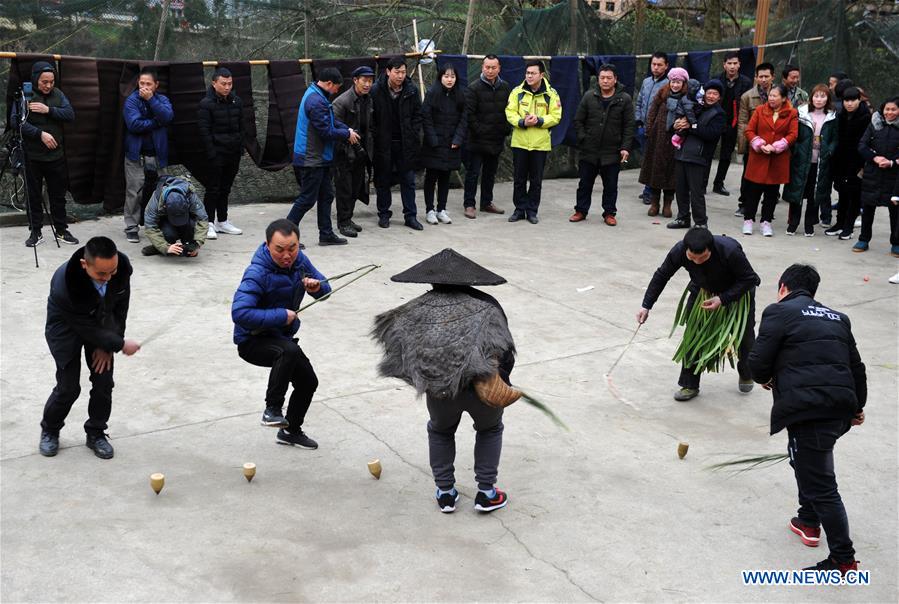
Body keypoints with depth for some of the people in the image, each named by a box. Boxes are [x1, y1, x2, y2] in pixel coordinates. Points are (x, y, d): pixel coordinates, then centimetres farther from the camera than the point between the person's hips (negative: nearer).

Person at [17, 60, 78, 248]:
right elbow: (17, 121, -14)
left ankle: (61, 230, 21)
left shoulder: (58, 94, 5)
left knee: (58, 195, 10)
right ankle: (35, 232, 15)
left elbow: (70, 115, -5)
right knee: (34, 195, 6)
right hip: (32, 156, -3)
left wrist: (49, 110, -17)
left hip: (56, 155, 3)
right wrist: (40, 134, -20)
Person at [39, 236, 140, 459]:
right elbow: (86, 328, -28)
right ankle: (50, 430, 25)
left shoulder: (123, 267, -28)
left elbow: (120, 306, -10)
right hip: (66, 327, -4)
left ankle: (96, 433, 21)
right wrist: (120, 344, -20)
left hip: (101, 321, 4)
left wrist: (107, 346, -11)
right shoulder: (64, 283, -40)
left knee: (104, 382, 0)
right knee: (69, 387, -2)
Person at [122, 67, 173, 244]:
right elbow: (134, 124, -18)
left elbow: (168, 117, -15)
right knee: (134, 192, -4)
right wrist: (156, 122, -10)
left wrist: (151, 99, -18)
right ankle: (131, 227, 5)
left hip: (157, 154, 3)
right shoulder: (131, 100, -4)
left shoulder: (162, 99, 6)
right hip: (136, 155, -3)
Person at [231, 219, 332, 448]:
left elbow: (325, 290, 4)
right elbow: (240, 313, -39)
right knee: (289, 351, -38)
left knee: (308, 382, 18)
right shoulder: (257, 273, -29)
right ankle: (272, 409, -24)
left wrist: (317, 287, -21)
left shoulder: (299, 260, -7)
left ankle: (291, 431, 41)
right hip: (252, 341, -8)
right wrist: (281, 316, -34)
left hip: (281, 336, 8)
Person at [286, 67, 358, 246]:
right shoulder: (316, 101, -23)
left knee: (326, 196, 15)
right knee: (307, 199, -4)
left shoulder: (316, 95, 11)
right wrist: (347, 134, -8)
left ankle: (326, 234, 22)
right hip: (311, 159, -11)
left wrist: (347, 129, 4)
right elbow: (327, 132, -23)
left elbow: (331, 120, 19)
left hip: (319, 158, 11)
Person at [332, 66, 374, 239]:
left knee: (356, 187, 13)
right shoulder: (342, 101, -17)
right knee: (344, 188, -1)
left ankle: (348, 218, 25)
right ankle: (343, 222, 7)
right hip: (344, 152, -7)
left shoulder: (368, 99, 8)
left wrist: (368, 146, 10)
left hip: (360, 151, 7)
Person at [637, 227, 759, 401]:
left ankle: (746, 374, 41)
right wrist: (646, 306, -15)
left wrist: (723, 299, -36)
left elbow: (749, 279, -26)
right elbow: (662, 276, -14)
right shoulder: (679, 251, -31)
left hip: (739, 290, -2)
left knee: (744, 333, 12)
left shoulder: (730, 250, -41)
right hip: (703, 289, 2)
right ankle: (690, 385, 5)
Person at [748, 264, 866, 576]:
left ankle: (844, 559, 1)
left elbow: (758, 363, -5)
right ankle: (809, 521, 41)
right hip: (841, 407, 8)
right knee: (804, 459, 30)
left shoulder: (779, 312, 0)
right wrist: (857, 405, 42)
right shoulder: (837, 318, 21)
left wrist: (765, 378, 18)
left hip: (808, 410, -8)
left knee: (820, 484, -3)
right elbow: (856, 366, 27)